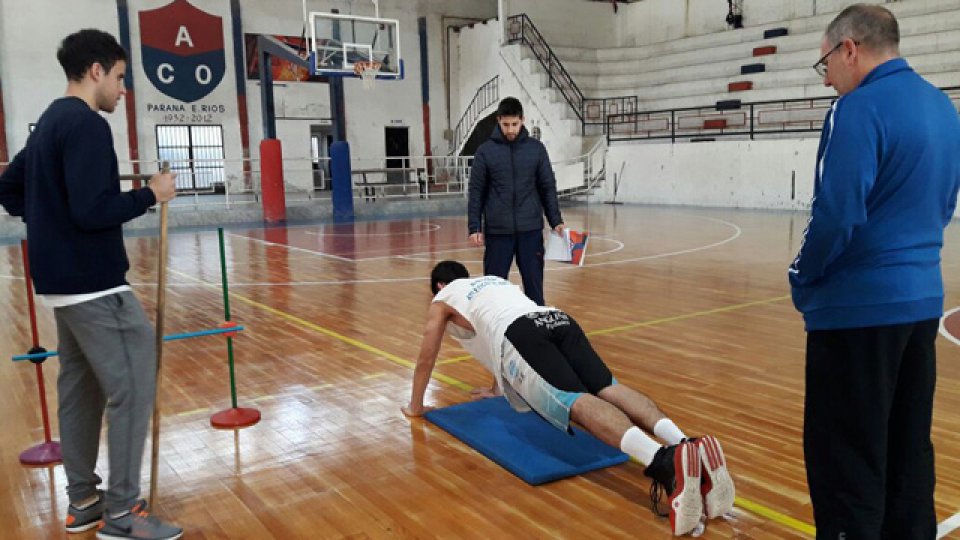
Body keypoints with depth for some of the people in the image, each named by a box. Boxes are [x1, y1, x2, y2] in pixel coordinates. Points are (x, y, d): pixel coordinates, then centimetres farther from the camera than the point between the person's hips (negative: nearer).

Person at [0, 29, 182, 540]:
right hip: (94, 284, -10)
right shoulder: (87, 125, -15)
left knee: (80, 387, 14)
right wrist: (150, 194, -12)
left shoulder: (48, 123, 15)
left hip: (62, 281, 10)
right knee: (132, 388, -5)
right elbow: (93, 209, -23)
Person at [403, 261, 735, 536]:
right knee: (608, 389, -12)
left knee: (577, 403, -27)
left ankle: (663, 459, -53)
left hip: (520, 336, -6)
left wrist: (415, 405, 45)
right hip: (558, 319, 6)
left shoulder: (442, 302, 29)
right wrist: (503, 377, 73)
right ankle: (685, 444, -41)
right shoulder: (493, 280, 46)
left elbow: (426, 358, 31)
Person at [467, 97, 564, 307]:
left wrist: (556, 221, 2)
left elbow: (548, 187, 7)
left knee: (534, 282, 6)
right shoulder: (485, 151, -1)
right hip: (497, 231, -1)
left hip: (530, 229, 1)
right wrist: (475, 228, -3)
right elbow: (476, 192, 2)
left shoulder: (536, 148, 3)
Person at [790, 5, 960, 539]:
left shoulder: (860, 109, -16)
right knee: (908, 447, 18)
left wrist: (803, 276, -6)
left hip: (859, 306, -9)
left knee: (846, 458, 2)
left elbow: (838, 215, -21)